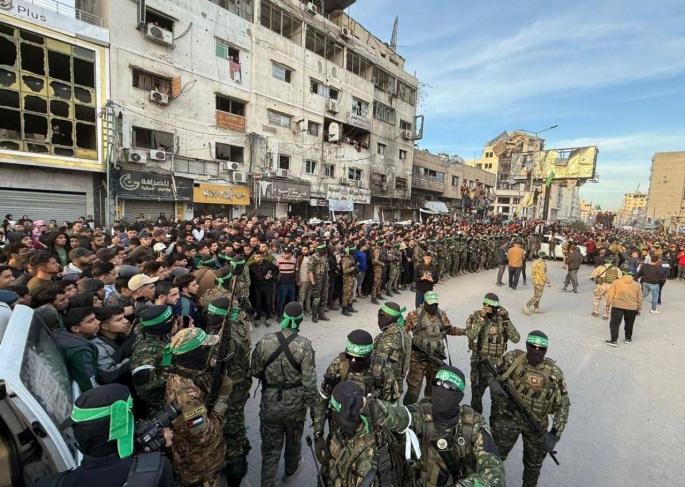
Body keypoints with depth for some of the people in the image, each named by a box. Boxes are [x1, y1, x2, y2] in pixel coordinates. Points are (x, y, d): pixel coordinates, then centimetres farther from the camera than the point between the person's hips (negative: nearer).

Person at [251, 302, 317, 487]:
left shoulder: (265, 341, -15)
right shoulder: (304, 345, -22)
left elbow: (255, 371, -2)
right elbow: (309, 382, -18)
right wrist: (313, 407, -4)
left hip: (269, 404, 1)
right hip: (295, 405, 0)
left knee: (270, 447, 19)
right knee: (294, 440, 28)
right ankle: (291, 470, 53)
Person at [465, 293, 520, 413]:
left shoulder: (502, 318, -3)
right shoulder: (475, 317, -11)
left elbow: (516, 339, -12)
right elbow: (471, 335, -29)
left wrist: (506, 320, -20)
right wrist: (481, 318, -30)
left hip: (498, 362, 2)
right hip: (479, 362, -2)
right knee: (477, 391, 13)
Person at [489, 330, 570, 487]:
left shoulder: (554, 373, -13)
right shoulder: (512, 359, -15)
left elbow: (563, 405, -7)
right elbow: (495, 377, 1)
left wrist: (555, 434, -13)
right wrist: (493, 385, -22)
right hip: (508, 419, -1)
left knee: (534, 464, 21)